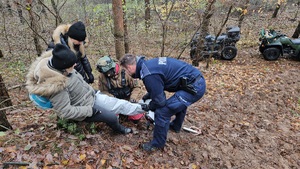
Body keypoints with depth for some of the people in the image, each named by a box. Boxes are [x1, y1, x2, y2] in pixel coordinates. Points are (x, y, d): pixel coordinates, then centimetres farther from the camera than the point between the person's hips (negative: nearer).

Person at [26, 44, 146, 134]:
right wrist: (90, 110, -23)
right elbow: (65, 112, -30)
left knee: (120, 104, 10)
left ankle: (143, 109, 29)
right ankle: (119, 129, 33)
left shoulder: (54, 62, -13)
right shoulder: (57, 85, -37)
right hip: (85, 107, -7)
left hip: (92, 95, 8)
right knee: (112, 117, -2)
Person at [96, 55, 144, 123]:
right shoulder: (102, 76, -15)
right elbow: (103, 91, -5)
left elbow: (136, 87, -11)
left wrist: (133, 98, -26)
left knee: (136, 118, -9)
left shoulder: (124, 73, -20)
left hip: (127, 100, -1)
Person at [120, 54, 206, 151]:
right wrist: (147, 96, 25)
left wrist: (149, 107, 6)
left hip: (194, 87, -10)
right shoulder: (149, 64, 10)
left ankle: (157, 144, 14)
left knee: (162, 112, -7)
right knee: (180, 102, 36)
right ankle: (176, 126, 59)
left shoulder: (148, 74, -20)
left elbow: (159, 100, -13)